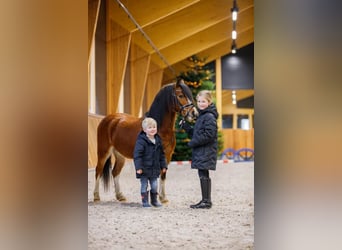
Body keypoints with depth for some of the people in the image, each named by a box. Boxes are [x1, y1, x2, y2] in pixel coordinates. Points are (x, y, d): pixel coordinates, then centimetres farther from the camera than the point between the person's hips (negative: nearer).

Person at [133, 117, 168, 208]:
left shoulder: (158, 140, 7)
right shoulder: (141, 141, -14)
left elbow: (162, 154, 15)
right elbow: (137, 155, -17)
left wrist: (163, 166, 12)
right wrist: (138, 167, -22)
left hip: (154, 169, 6)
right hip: (144, 169, -5)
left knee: (154, 186, 11)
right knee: (144, 185, 3)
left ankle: (154, 200, 26)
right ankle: (145, 202, 13)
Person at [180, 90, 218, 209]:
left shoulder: (209, 117, -13)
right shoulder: (201, 116, 18)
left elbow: (208, 135, -21)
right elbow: (195, 133, 20)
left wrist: (193, 142, -16)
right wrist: (186, 126, 6)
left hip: (206, 151, -10)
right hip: (200, 152, 10)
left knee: (203, 175, -7)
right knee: (203, 175, 12)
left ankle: (206, 201, -2)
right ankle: (206, 200, 18)